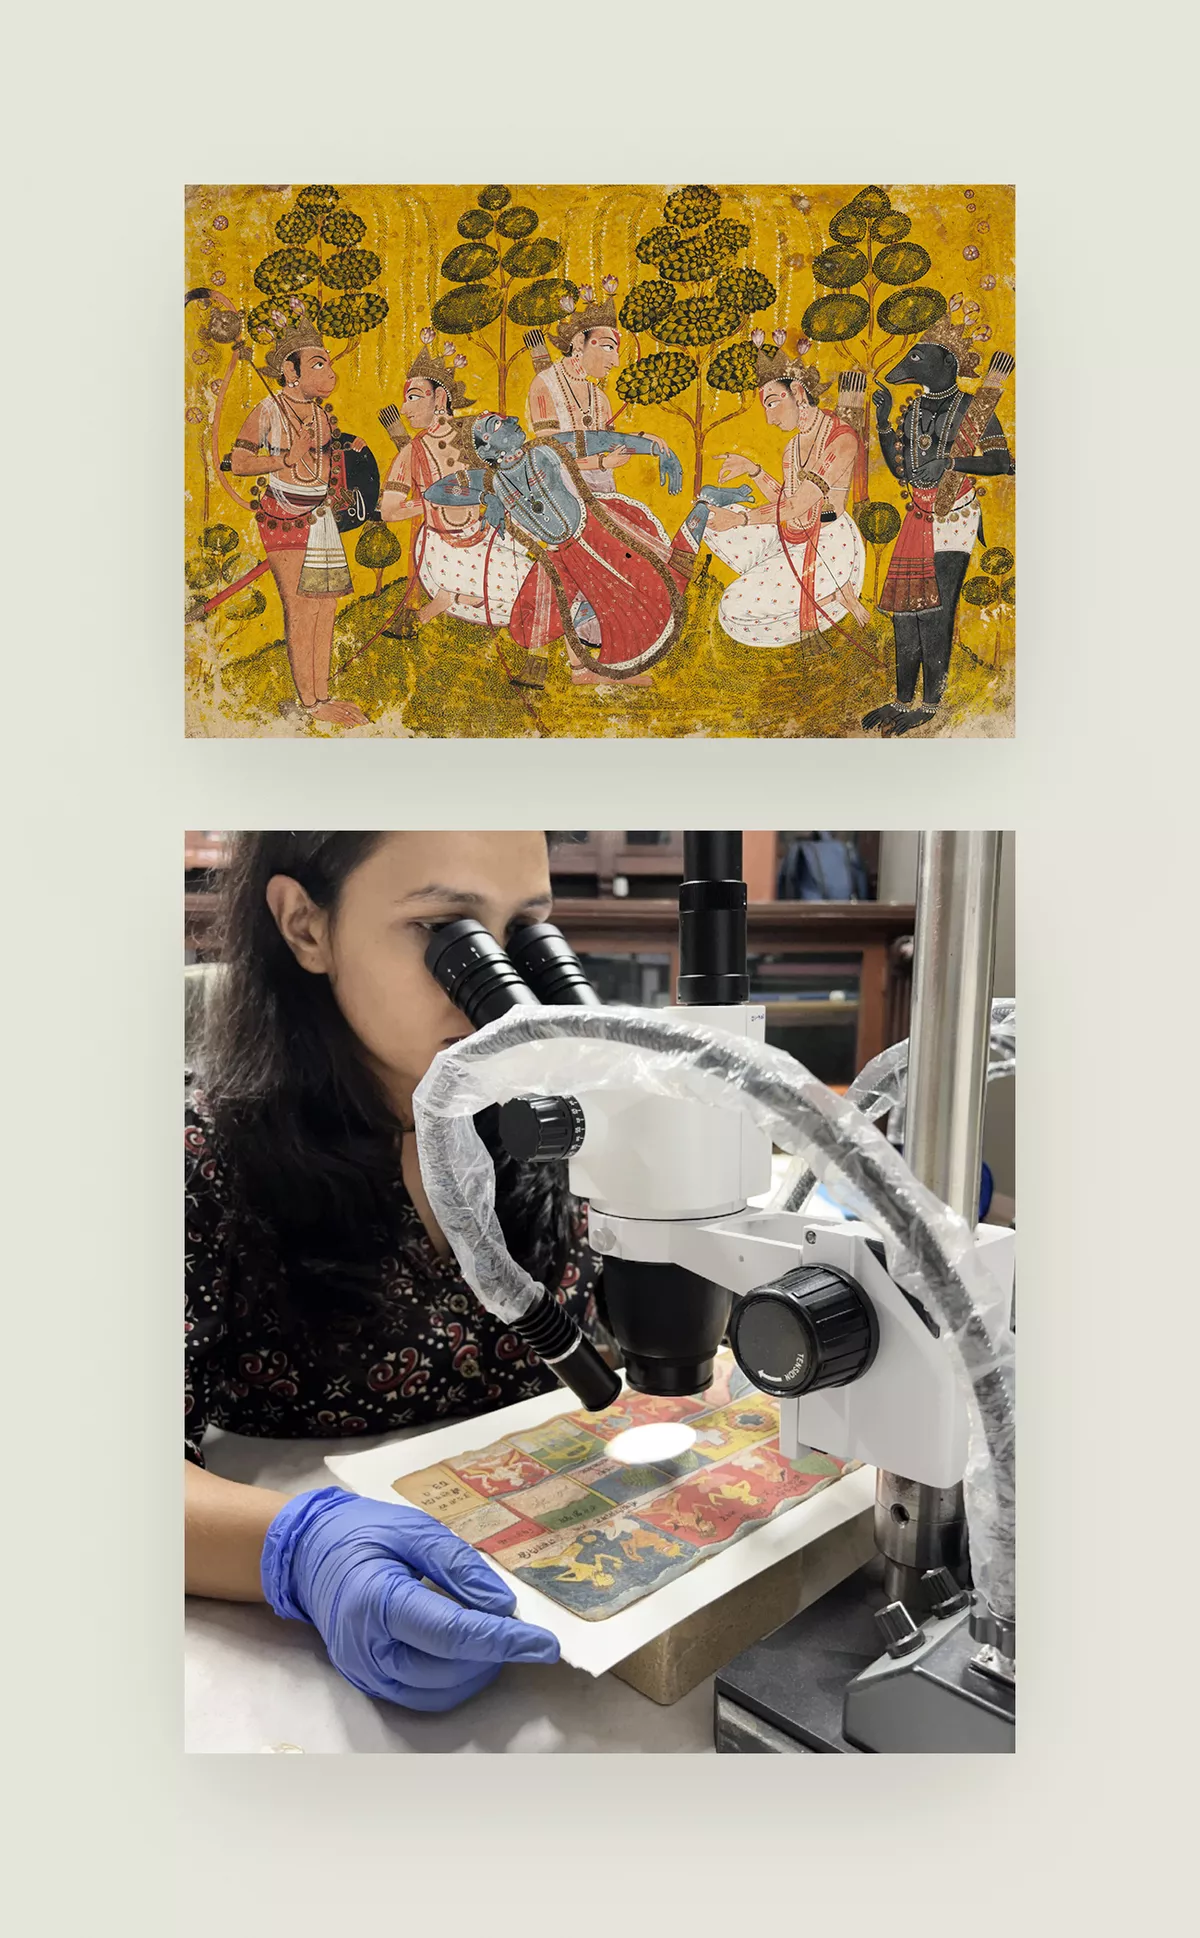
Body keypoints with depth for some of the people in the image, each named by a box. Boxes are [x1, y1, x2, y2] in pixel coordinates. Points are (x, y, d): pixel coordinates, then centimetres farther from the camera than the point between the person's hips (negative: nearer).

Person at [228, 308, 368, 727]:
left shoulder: (321, 412, 13)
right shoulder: (269, 410, -8)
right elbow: (237, 461, -11)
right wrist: (285, 459, -18)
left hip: (321, 517, 7)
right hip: (284, 519, -7)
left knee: (326, 606, 3)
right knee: (300, 609, -10)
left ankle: (322, 696, 9)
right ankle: (310, 704, -6)